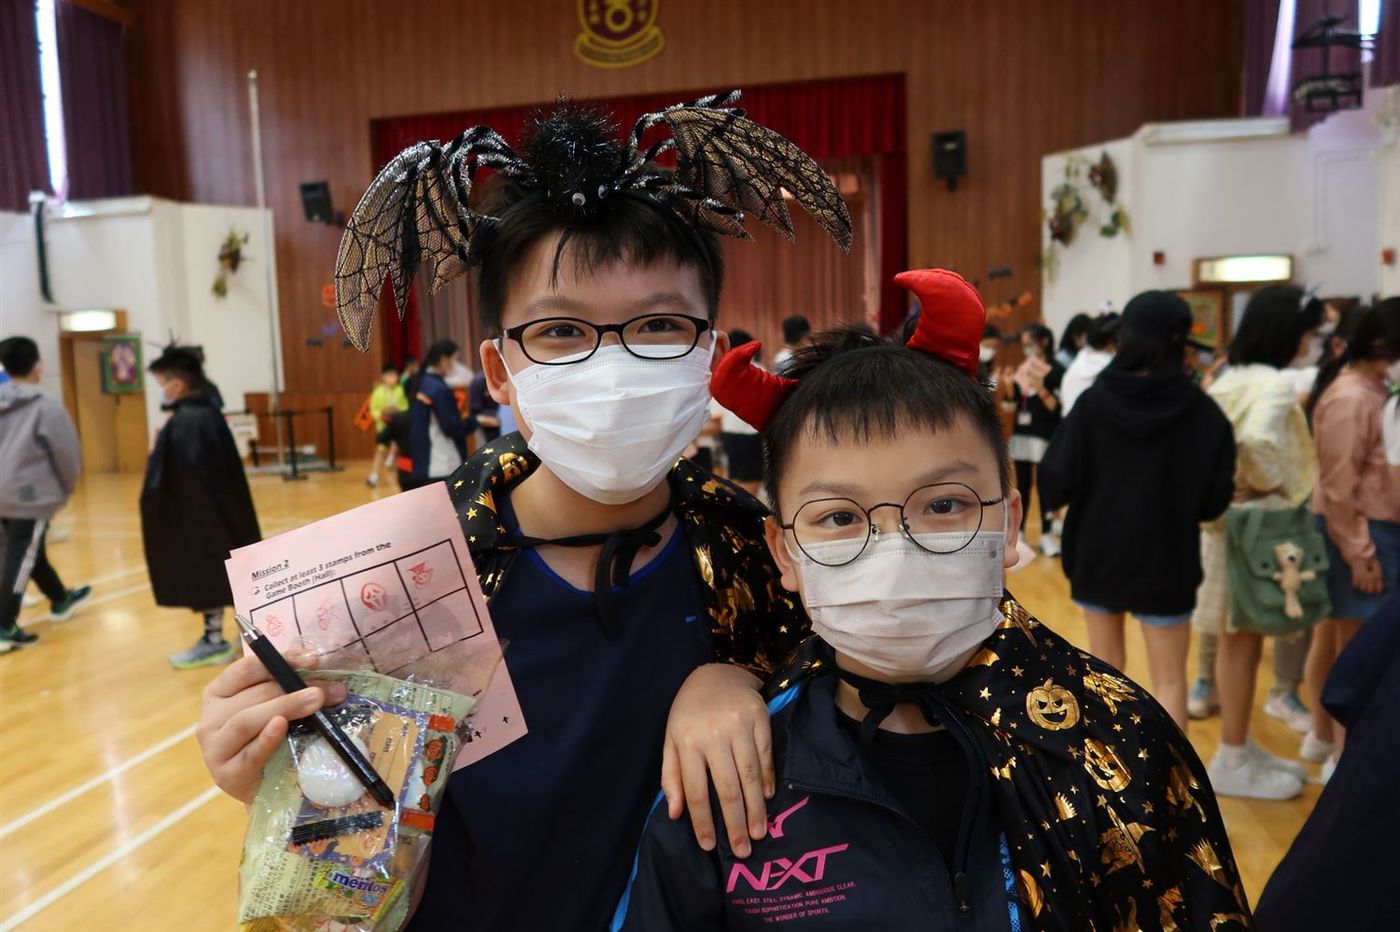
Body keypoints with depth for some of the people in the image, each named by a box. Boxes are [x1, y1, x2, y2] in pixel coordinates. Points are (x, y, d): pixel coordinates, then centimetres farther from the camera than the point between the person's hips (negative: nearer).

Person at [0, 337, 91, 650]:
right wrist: (67, 487, 5)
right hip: (30, 495, -8)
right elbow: (66, 452, -11)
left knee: (29, 553, 21)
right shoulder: (47, 405, -13)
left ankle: (60, 600, 40)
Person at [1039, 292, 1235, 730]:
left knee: (1105, 664, 20)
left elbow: (1055, 484, -15)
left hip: (1098, 553, 2)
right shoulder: (1202, 411, -12)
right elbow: (1216, 500, -6)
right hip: (1166, 560, -1)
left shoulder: (1094, 402, -13)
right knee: (1169, 679, 10)